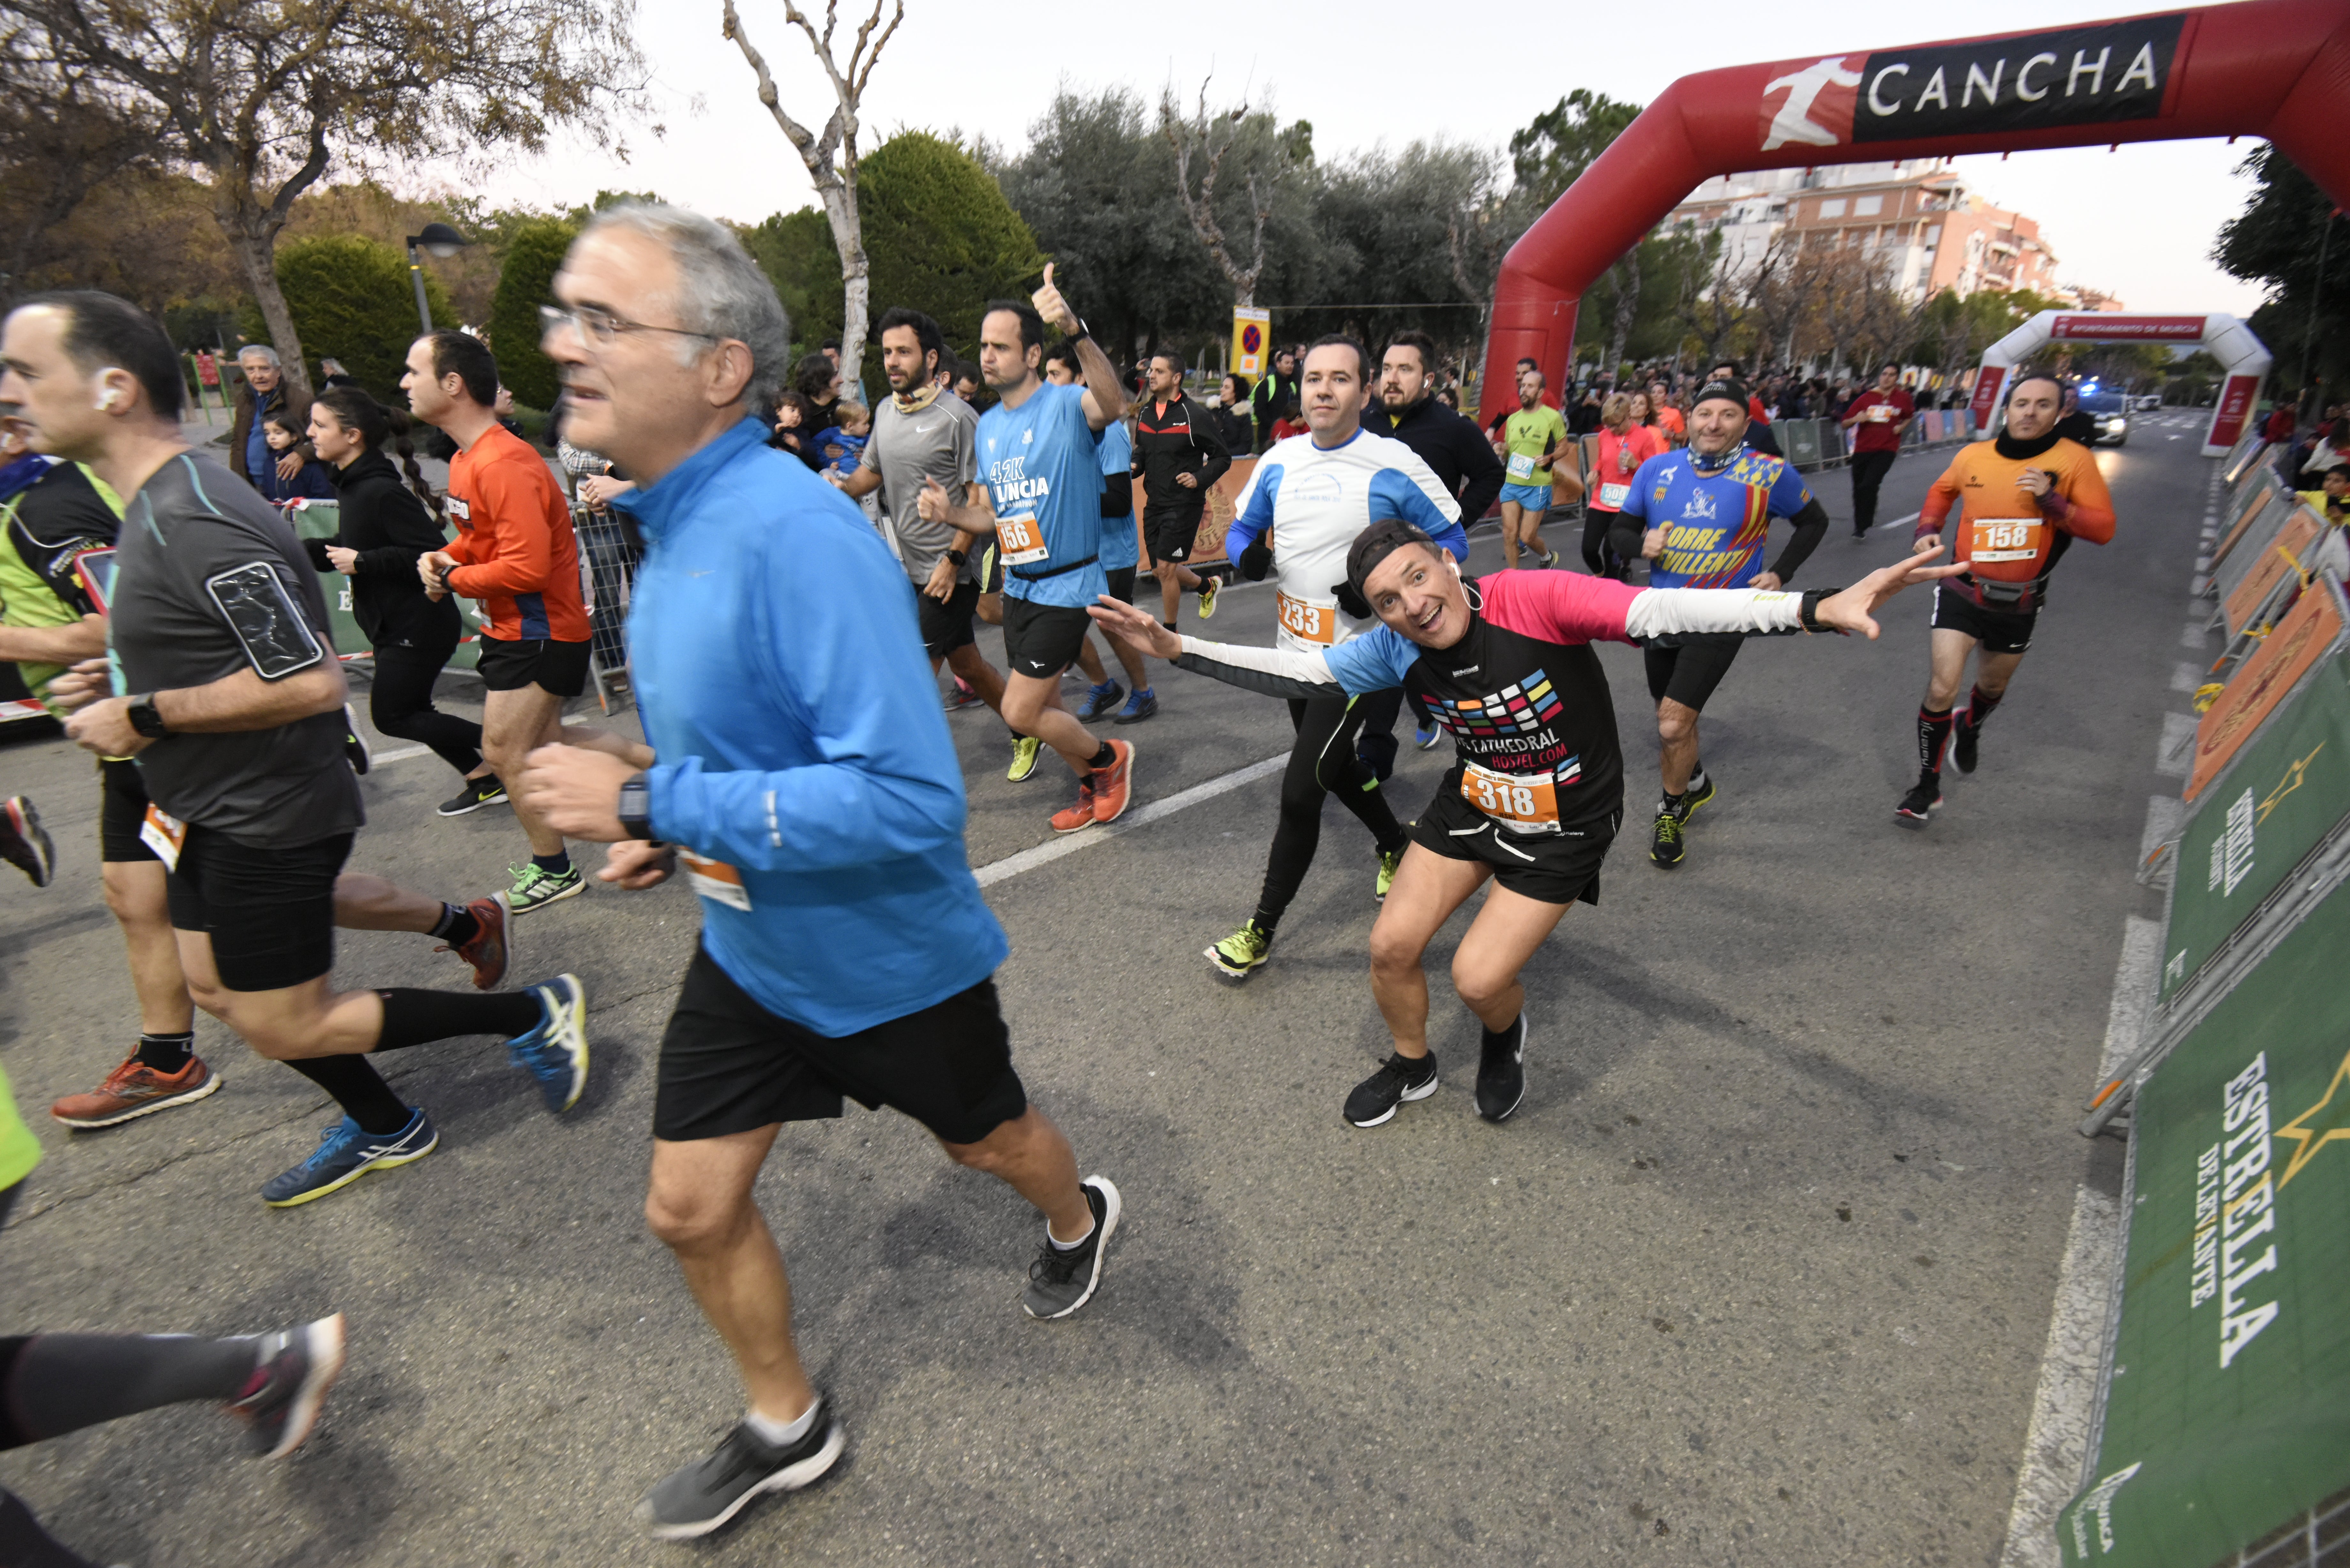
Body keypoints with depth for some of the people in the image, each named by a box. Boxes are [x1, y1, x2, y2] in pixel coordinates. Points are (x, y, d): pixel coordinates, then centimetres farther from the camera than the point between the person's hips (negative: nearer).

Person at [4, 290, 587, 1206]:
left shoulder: (195, 526, -25)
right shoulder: (160, 505, 8)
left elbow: (310, 682, -29)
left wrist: (145, 715, -21)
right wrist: (123, 679, 6)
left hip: (268, 818, -10)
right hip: (214, 811, 10)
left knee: (282, 1028, 1)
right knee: (216, 990, 20)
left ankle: (529, 1014, 8)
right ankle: (385, 1129, 35)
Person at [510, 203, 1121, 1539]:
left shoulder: (797, 535, -30)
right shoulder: (678, 523, 0)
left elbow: (911, 795, -35)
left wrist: (652, 804, -31)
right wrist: (679, 828, 2)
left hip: (888, 955, -7)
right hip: (749, 946, 8)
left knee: (987, 1138, 21)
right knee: (691, 1209, 15)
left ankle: (1080, 1220, 57)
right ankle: (787, 1428, 42)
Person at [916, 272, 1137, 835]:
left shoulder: (1067, 405, -14)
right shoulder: (988, 425, 9)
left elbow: (1111, 403, -39)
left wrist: (1075, 329, -53)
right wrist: (951, 512, -5)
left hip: (1067, 584, -8)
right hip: (1018, 586, 8)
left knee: (1020, 712, -7)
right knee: (1043, 706, 16)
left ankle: (1108, 758, 19)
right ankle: (1093, 788, 39)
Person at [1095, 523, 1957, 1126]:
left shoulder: (1533, 600, -29)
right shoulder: (1396, 651, -14)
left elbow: (1664, 613, -38)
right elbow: (1293, 671, -13)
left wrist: (1820, 607, -49)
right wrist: (1176, 648, -21)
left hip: (1565, 826, -4)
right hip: (1471, 804, 5)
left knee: (1479, 977, -8)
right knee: (1392, 946, 1)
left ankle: (1504, 1037, 31)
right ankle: (1411, 1065, 32)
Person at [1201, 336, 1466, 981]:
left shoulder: (1396, 464, -12)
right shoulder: (1280, 459, 3)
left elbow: (1452, 542, -3)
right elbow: (1243, 529, 15)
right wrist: (1251, 554, -9)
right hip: (1293, 648, 7)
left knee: (1300, 790, -9)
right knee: (1338, 766, 23)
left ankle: (1263, 928, 7)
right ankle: (1396, 844, 51)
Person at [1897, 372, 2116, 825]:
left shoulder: (2074, 460, -8)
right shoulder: (1973, 455, -4)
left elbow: (2104, 527, -10)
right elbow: (1942, 491, 18)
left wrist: (2052, 502, -24)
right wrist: (1927, 529, 1)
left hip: (2019, 605, 1)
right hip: (1962, 592, -1)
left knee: (1993, 686, 21)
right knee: (1942, 688, -14)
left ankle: (1970, 730, 57)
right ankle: (1927, 786, 0)